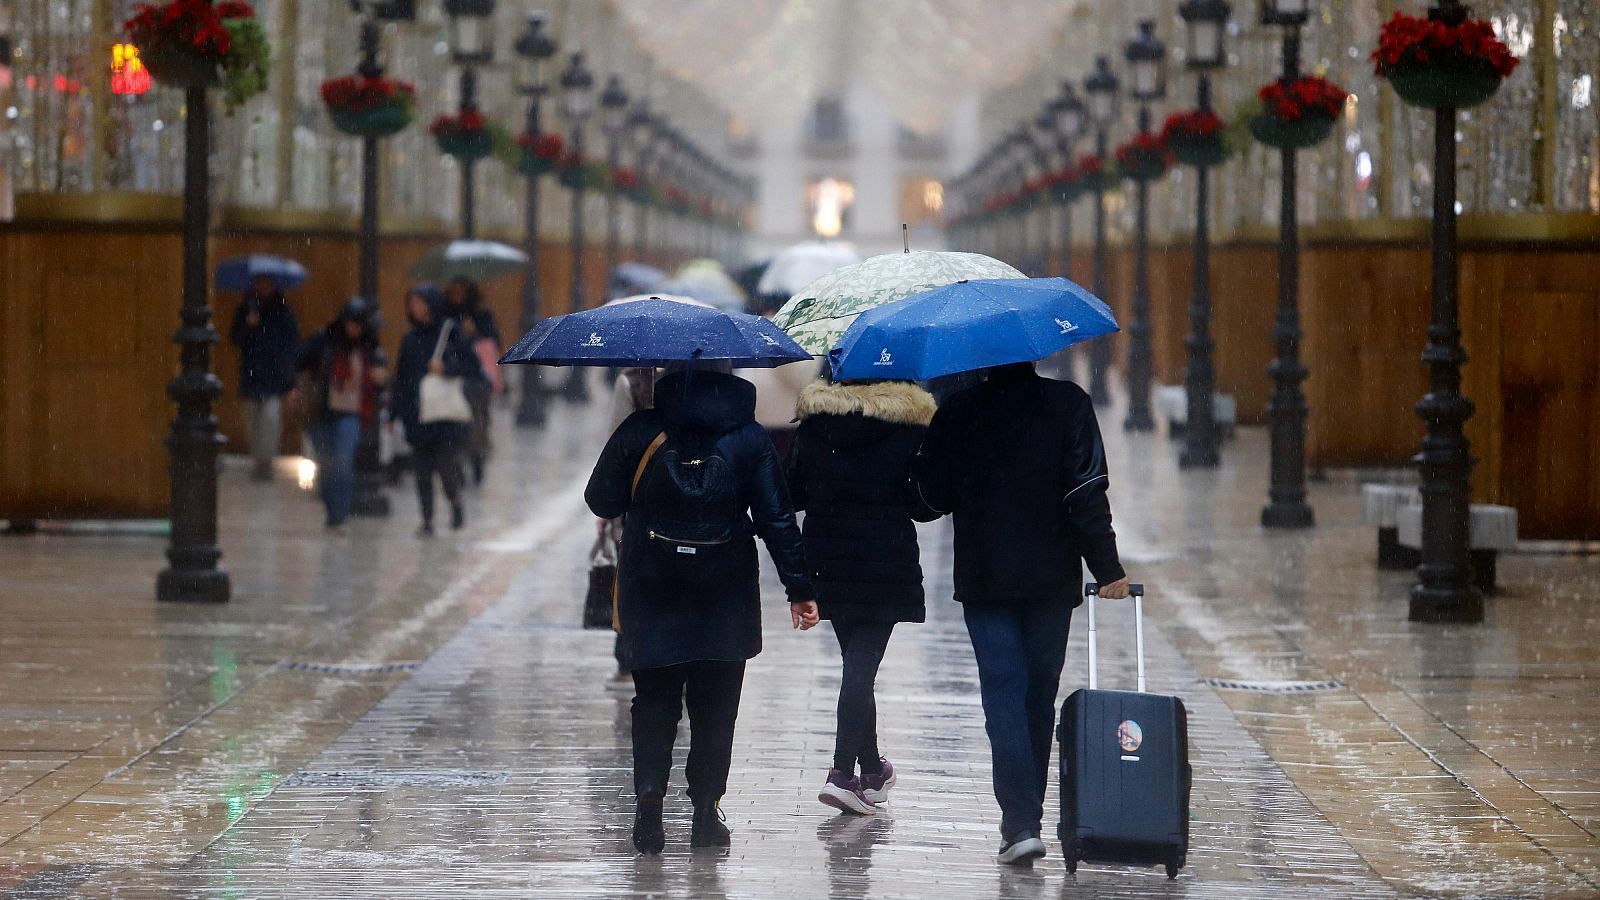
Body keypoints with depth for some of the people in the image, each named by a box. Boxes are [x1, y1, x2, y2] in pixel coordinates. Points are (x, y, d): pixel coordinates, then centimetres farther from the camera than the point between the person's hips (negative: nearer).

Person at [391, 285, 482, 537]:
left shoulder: (451, 333, -3)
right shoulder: (410, 339, 10)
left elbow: (475, 369, -3)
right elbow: (400, 378, 12)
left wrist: (445, 369, -17)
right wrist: (393, 413, 8)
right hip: (417, 417, 4)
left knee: (446, 464, -11)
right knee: (422, 469, 1)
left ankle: (456, 500, 18)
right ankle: (427, 520, 8)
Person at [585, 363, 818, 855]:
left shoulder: (639, 431, -5)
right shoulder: (749, 438, -3)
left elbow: (601, 501, 1)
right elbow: (777, 519, -4)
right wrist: (799, 588, 0)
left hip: (650, 589, 0)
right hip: (725, 593, 0)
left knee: (654, 699, 10)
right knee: (715, 704, 10)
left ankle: (649, 796, -7)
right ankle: (706, 810, 8)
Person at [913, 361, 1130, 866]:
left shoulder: (957, 413, -3)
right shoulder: (1069, 405, -4)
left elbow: (935, 496, 3)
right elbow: (1086, 493, -10)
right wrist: (1107, 568, -7)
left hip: (984, 579, -1)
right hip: (1052, 578, 1)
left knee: (1004, 697, -3)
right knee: (1040, 697, 14)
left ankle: (1020, 823, -16)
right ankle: (1028, 817, 23)